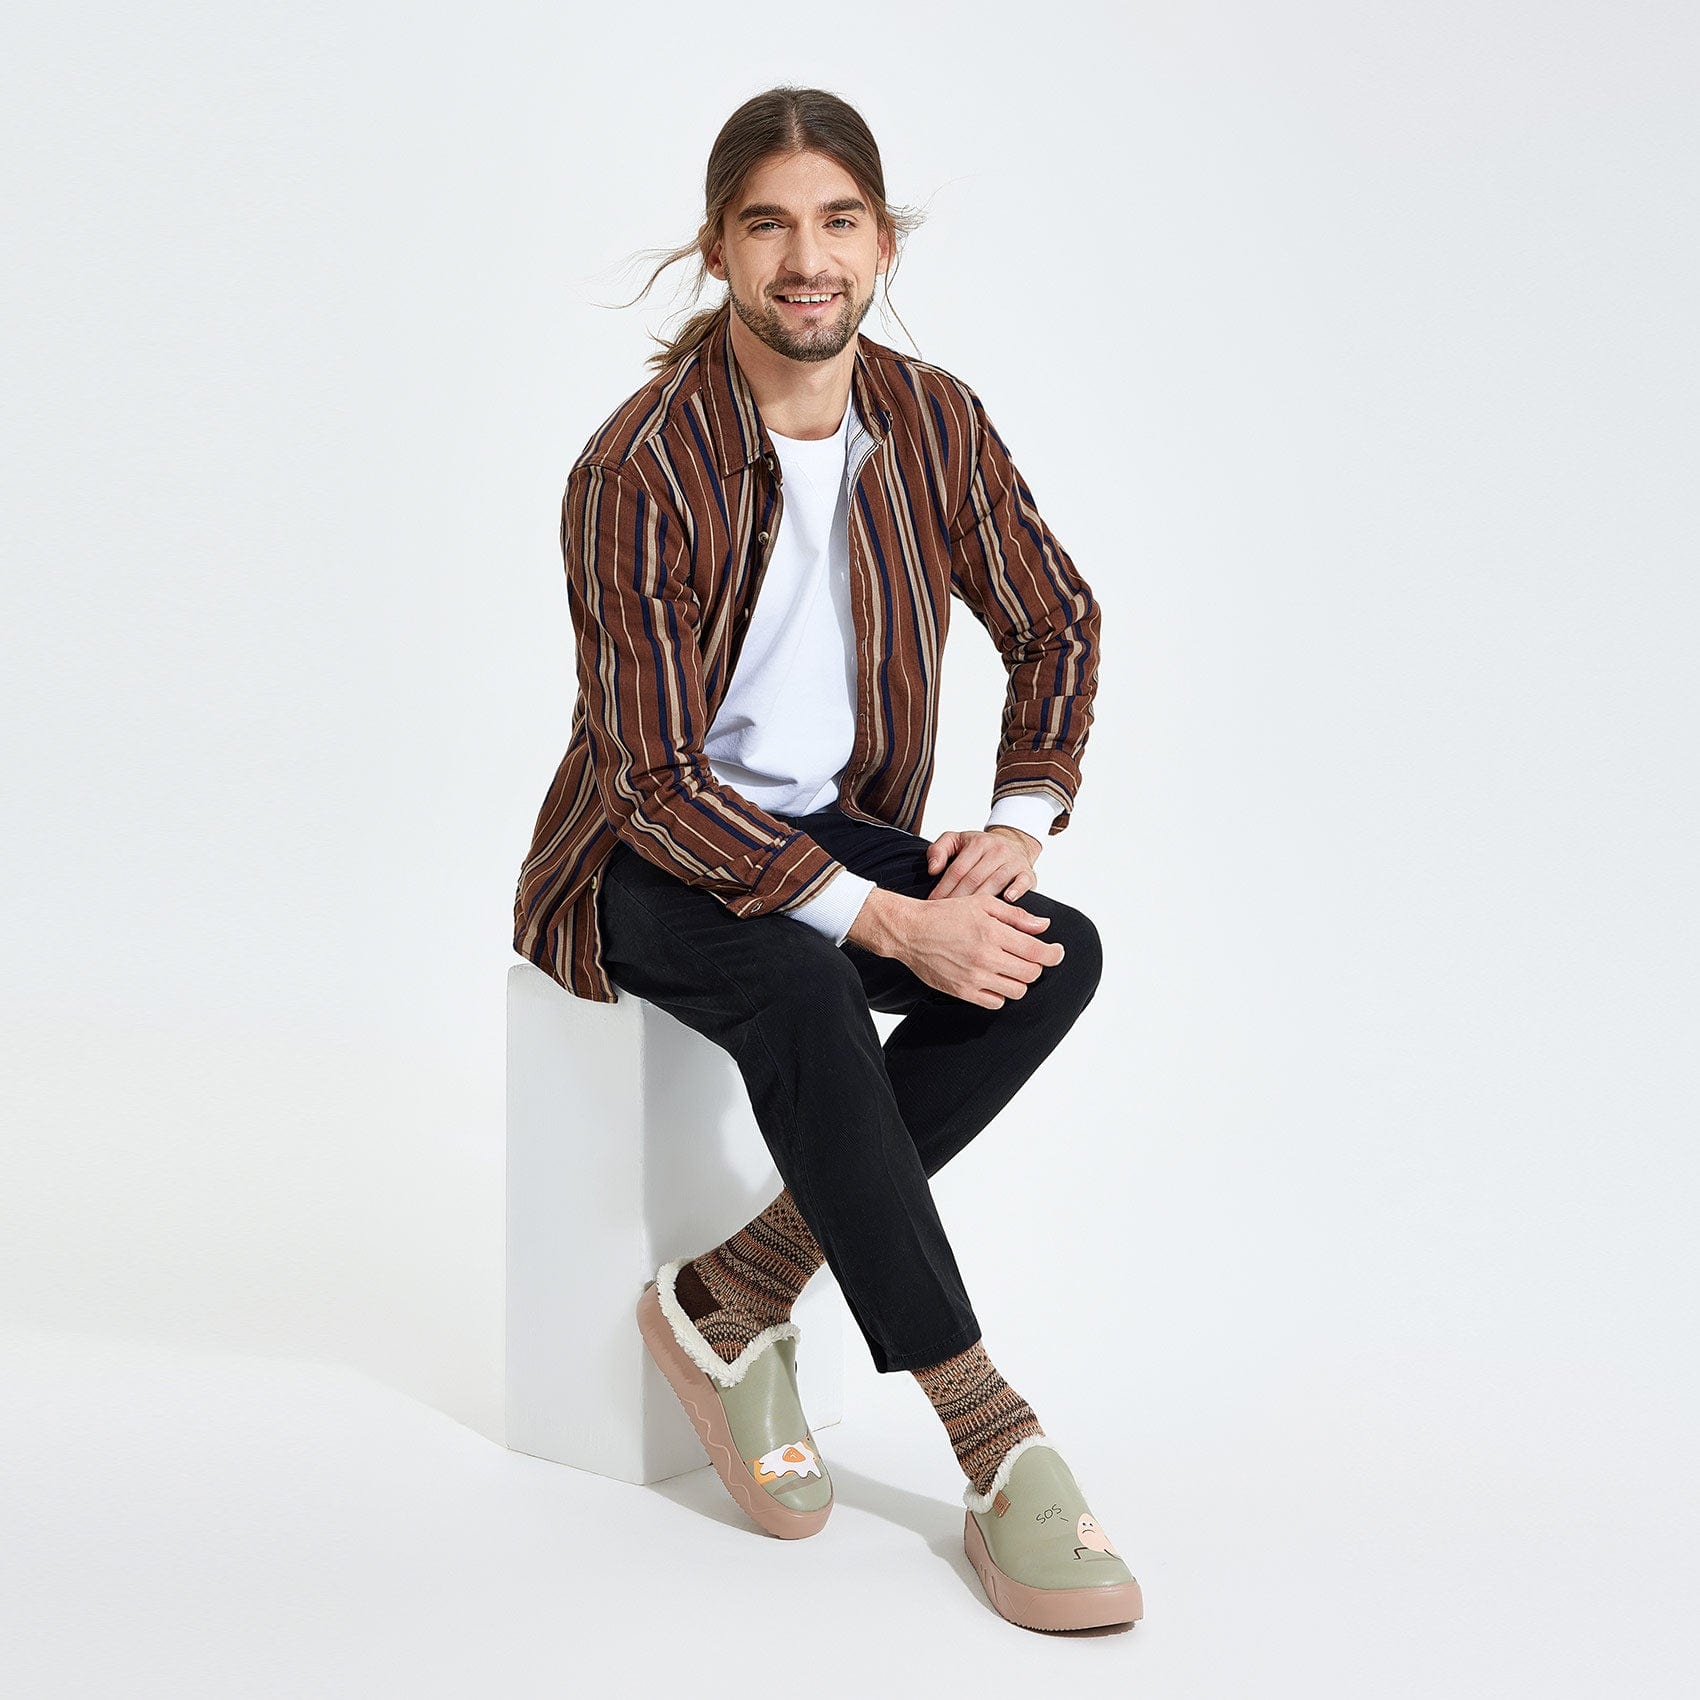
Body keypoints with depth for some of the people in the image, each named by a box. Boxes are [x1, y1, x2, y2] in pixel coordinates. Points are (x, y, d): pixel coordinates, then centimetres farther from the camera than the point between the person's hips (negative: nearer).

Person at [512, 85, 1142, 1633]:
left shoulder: (933, 421, -3)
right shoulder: (641, 468, -20)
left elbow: (1057, 624, 9)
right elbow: (654, 779, -22)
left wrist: (1017, 824, -9)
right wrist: (887, 924, -28)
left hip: (833, 822, 6)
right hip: (649, 860, -5)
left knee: (1058, 955, -21)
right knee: (802, 999, -36)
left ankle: (732, 1293, -14)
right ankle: (995, 1448, -26)